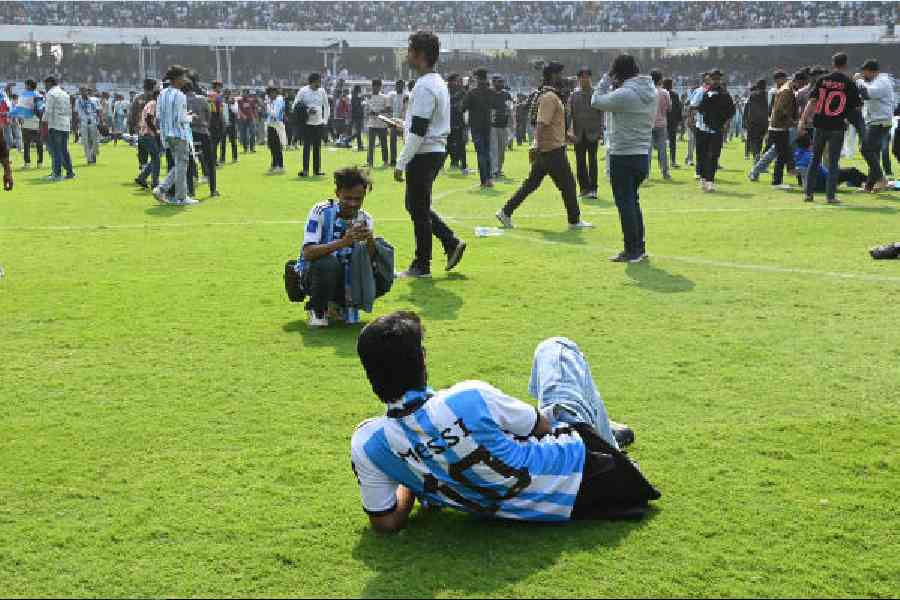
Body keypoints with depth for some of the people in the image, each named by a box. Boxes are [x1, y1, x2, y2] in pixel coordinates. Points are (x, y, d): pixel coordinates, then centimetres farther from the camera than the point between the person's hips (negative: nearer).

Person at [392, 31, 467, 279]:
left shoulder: (424, 87, -19)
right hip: (437, 150, 10)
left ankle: (422, 265, 9)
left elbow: (418, 132, -22)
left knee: (419, 209, 0)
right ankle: (452, 242, 17)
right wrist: (406, 125, 27)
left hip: (424, 154, -10)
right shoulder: (438, 82, 13)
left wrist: (401, 163, -19)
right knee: (416, 205, 19)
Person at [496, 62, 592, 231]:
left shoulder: (551, 96, 16)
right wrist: (537, 147, -28)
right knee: (568, 185, 1)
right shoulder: (550, 97, -16)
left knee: (531, 184, 11)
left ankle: (506, 212, 10)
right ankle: (574, 221, 11)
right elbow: (541, 124, -24)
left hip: (545, 150, 10)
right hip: (553, 149, -10)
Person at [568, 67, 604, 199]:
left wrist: (600, 131, -8)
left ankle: (593, 189, -3)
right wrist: (570, 131, -6)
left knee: (592, 161, -5)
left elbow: (601, 114, 0)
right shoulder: (574, 95, 8)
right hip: (578, 134, 2)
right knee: (580, 162, 4)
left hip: (593, 133, -2)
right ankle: (584, 188, 12)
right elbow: (569, 114, 5)